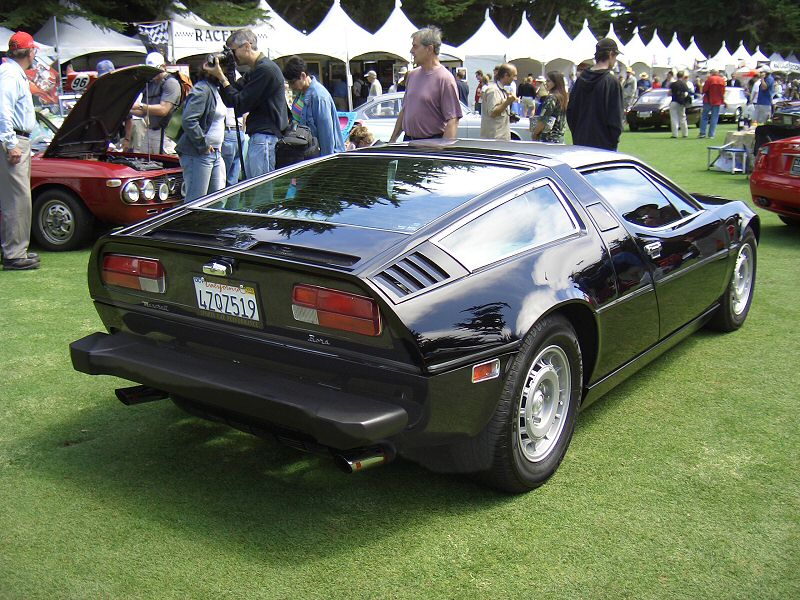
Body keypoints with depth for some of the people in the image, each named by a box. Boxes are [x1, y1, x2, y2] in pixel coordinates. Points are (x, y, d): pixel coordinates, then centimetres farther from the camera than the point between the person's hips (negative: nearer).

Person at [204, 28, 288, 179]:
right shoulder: (254, 71, 19)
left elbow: (240, 104, -15)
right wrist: (219, 75, 4)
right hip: (257, 136, 11)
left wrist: (221, 78, -8)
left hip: (265, 137, -11)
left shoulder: (265, 69, -14)